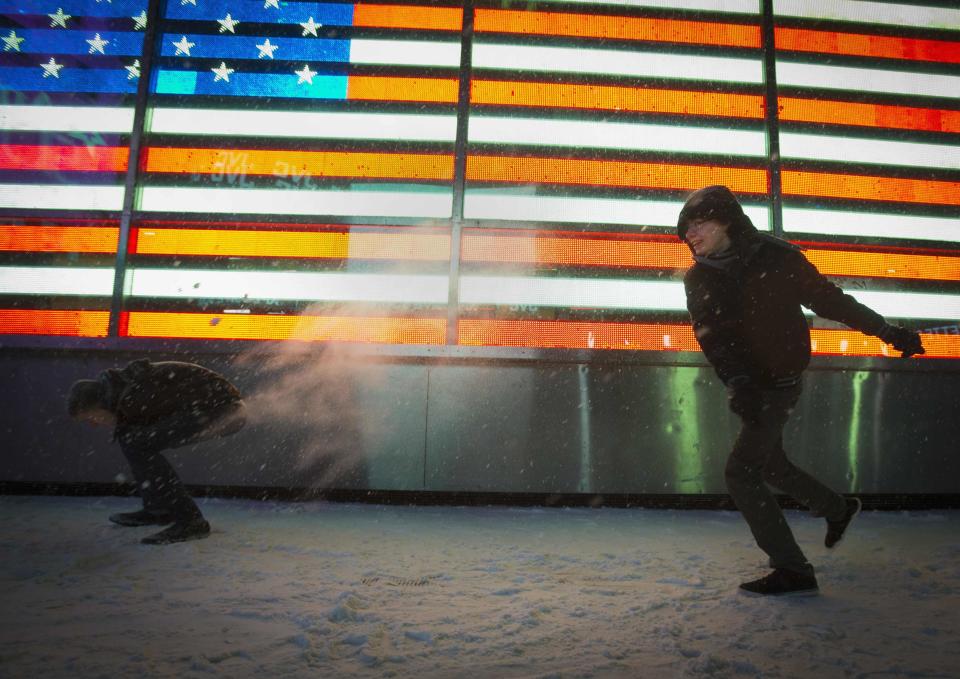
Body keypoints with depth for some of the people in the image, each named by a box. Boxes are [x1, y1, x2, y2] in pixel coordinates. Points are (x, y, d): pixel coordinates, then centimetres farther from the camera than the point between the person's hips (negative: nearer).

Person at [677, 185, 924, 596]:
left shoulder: (778, 259, -14)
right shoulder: (698, 278, -5)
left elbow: (830, 301, -3)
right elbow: (710, 334, -18)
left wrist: (889, 332, 1)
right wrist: (737, 384, -33)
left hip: (779, 382, -6)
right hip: (749, 388, 6)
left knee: (741, 472, -13)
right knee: (767, 462, 21)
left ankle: (793, 571, -3)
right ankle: (837, 509, 46)